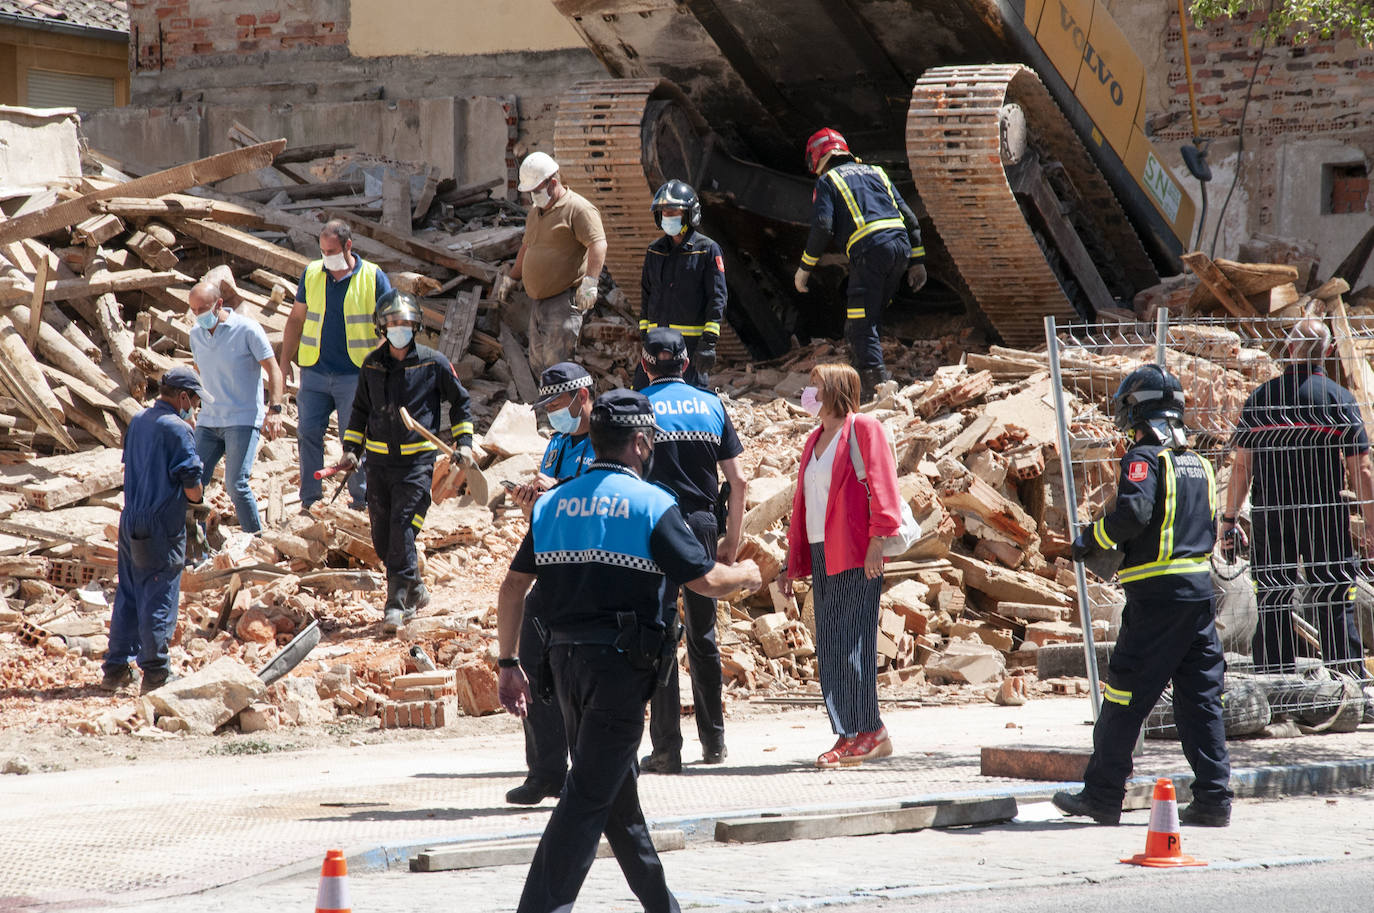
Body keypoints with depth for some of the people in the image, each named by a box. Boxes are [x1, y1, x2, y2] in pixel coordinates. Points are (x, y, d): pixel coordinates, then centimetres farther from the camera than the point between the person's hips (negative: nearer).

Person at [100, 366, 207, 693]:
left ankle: (116, 669, 17)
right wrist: (196, 498, 5)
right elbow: (192, 486, -17)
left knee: (127, 596, 14)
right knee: (160, 600, 0)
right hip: (162, 527, -7)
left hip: (130, 522, 7)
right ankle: (156, 673, 3)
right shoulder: (177, 429, -15)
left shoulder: (138, 421, 9)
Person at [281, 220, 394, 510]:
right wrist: (285, 361, 11)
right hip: (314, 372, 3)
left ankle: (361, 501, 12)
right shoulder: (312, 274, 6)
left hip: (355, 374, -3)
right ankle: (310, 502, 9)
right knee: (308, 432, 0)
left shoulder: (373, 278, -3)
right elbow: (296, 320, 15)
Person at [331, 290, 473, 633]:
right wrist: (351, 448, 12)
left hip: (417, 460, -4)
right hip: (379, 460, 4)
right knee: (381, 536, 5)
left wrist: (463, 443, 3)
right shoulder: (372, 365, 8)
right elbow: (361, 409, 21)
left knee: (403, 527, -15)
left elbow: (460, 402, 11)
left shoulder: (433, 364, -2)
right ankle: (415, 590, 25)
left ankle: (397, 603, -12)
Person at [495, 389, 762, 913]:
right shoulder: (651, 505, -8)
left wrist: (508, 664, 12)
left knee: (615, 788, 18)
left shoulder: (553, 503, 9)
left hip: (565, 656, 7)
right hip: (621, 660, -7)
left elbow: (513, 588, 7)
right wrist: (746, 575, 13)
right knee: (590, 795, -7)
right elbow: (708, 581, -8)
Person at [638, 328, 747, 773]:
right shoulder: (712, 404, 8)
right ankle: (714, 740, 22)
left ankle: (667, 749, -5)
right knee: (703, 635, 15)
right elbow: (737, 479, 6)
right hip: (702, 522, 3)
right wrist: (732, 539, 13)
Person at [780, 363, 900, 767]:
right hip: (822, 555, 8)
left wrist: (877, 542, -19)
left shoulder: (863, 428, -3)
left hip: (857, 555, -8)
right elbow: (803, 504, 23)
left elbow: (882, 486, -11)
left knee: (852, 642, -10)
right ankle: (849, 736, 5)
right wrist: (793, 564, 20)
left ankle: (870, 733, -5)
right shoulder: (814, 441, 21)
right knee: (829, 647, 3)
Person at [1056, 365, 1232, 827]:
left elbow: (1133, 511, -24)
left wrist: (1090, 540, -8)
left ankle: (1102, 794, 5)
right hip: (1201, 590, 7)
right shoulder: (1198, 463, 16)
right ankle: (1213, 798, 5)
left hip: (1156, 597, -7)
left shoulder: (1145, 458, -8)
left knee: (1125, 696, 0)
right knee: (1201, 698, 8)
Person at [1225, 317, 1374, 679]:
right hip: (1323, 514, -2)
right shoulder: (1338, 398, -5)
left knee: (1272, 604, 8)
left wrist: (1229, 518, 11)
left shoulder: (1260, 398, 2)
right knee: (1335, 602, 2)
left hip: (1268, 515, 2)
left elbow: (1241, 465, 3)